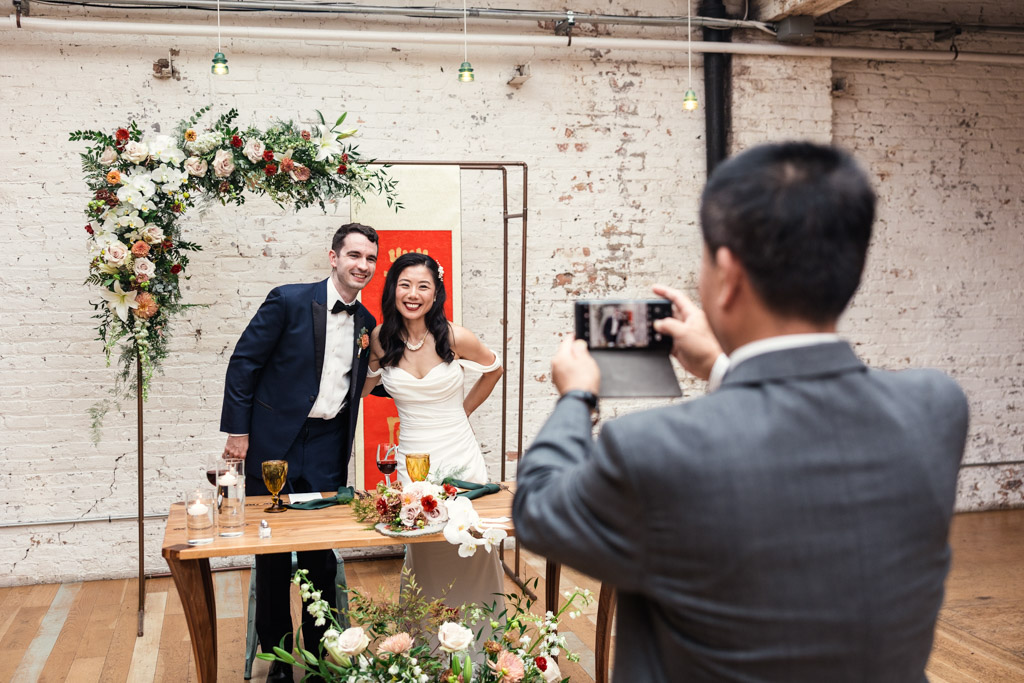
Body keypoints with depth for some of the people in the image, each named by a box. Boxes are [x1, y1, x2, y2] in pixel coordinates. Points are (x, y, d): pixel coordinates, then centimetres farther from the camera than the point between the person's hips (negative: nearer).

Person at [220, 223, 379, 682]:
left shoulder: (366, 323, 7)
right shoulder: (289, 301, -9)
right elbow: (244, 363, -6)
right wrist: (237, 431, -8)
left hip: (328, 449, 4)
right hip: (275, 442, -3)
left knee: (323, 555, 7)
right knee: (272, 554, 6)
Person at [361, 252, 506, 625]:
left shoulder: (456, 338, -8)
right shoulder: (380, 340, -3)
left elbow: (493, 368, 11)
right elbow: (362, 389, 15)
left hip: (460, 457, -1)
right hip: (412, 460, 1)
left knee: (472, 549, 2)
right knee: (423, 553, 1)